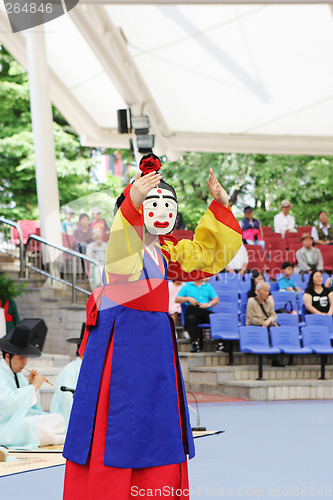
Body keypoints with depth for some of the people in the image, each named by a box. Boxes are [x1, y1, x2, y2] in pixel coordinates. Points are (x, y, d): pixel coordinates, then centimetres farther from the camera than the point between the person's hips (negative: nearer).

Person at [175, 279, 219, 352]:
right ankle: (194, 343, -38)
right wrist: (188, 298, -5)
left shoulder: (208, 286, 24)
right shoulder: (187, 286, 20)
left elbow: (216, 300, 13)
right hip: (194, 313, -1)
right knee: (190, 319, -38)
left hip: (206, 312, 2)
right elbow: (177, 299, 12)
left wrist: (208, 304, -7)